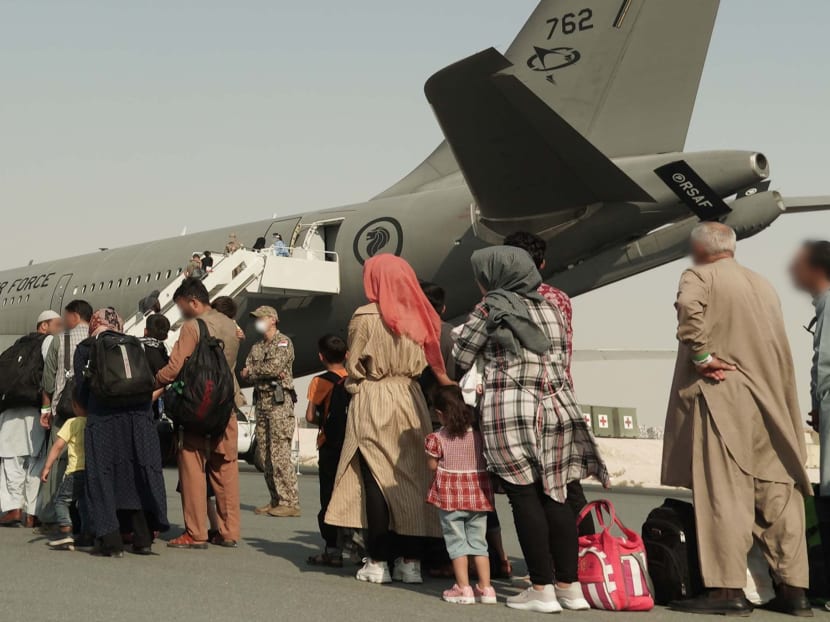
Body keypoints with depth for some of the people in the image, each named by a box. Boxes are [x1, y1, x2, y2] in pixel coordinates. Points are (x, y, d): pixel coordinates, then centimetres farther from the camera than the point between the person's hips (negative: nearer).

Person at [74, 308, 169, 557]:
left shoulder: (85, 349, 9)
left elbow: (81, 389, 6)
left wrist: (83, 414, 22)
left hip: (103, 417, -3)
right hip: (139, 414, 3)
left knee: (103, 477, 2)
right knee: (138, 474, 10)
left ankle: (111, 542, -3)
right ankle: (143, 539, 10)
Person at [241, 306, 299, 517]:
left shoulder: (284, 343, -1)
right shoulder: (256, 348, 20)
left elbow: (275, 366, -16)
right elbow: (246, 374, 8)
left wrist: (253, 371, -1)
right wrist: (269, 373, -9)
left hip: (280, 402, -8)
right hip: (262, 402, 8)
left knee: (280, 454, -13)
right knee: (264, 455, 6)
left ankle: (290, 502, -13)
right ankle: (276, 500, 12)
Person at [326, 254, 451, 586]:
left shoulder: (365, 317, -8)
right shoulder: (418, 316, 5)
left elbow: (354, 367, -3)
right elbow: (425, 363, 8)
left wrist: (354, 386, 15)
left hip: (374, 402, -4)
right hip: (410, 400, 4)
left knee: (376, 482, 0)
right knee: (411, 479, 6)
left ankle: (378, 561, 0)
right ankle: (411, 560, 8)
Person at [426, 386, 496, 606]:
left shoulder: (437, 438, -10)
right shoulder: (479, 434, 0)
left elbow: (433, 465, -4)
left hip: (450, 495, -3)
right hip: (478, 494, 3)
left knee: (457, 541, 5)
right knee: (478, 541, 12)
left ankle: (463, 588, 1)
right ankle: (485, 588, 10)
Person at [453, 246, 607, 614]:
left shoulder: (490, 309, -1)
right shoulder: (551, 310, 16)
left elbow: (460, 361, 4)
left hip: (510, 411, -6)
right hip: (556, 407, 6)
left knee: (524, 498, -3)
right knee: (554, 496, 8)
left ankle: (542, 590, -3)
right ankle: (569, 587, 8)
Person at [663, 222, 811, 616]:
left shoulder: (700, 277, 0)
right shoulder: (763, 285, 19)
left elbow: (689, 308, -23)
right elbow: (781, 350, 20)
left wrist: (701, 355, -14)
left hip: (722, 398, -6)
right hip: (770, 402, 6)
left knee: (724, 492, -8)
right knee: (779, 493, 5)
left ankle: (727, 588, -11)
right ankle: (792, 588, 6)